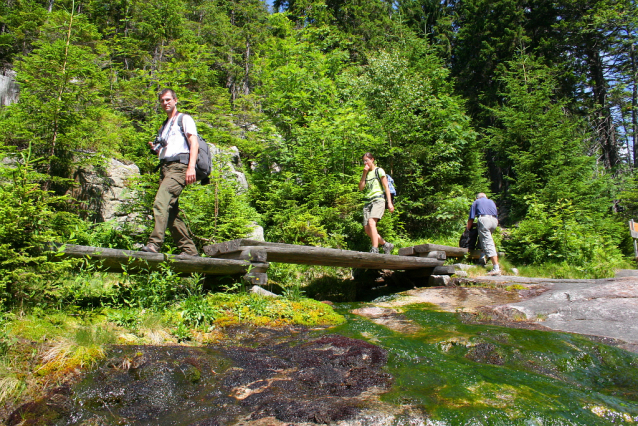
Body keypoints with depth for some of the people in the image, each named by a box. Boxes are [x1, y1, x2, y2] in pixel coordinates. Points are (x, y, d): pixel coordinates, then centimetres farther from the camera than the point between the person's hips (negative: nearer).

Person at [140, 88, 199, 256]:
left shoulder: (184, 119, 9)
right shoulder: (164, 126, 32)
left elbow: (194, 143, -5)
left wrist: (191, 167, -19)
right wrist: (154, 148, 9)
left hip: (178, 166, -8)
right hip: (164, 167, 8)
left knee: (161, 203, -26)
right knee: (172, 212, 2)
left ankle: (155, 243, -33)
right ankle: (189, 248, 7)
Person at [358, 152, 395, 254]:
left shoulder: (379, 171, 5)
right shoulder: (366, 173, 21)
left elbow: (386, 187, 0)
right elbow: (361, 188, 9)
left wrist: (389, 203, -8)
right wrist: (364, 174, 1)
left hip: (378, 200, -6)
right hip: (368, 202, 6)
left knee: (371, 222, -28)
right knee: (367, 229, -4)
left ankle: (375, 249, -30)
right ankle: (386, 245, 12)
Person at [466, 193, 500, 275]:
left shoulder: (476, 202, 22)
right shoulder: (491, 201, 33)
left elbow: (471, 219, 14)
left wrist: (468, 230, 20)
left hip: (484, 219, -4)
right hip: (495, 221, 4)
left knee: (488, 243, -10)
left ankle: (496, 268, -18)